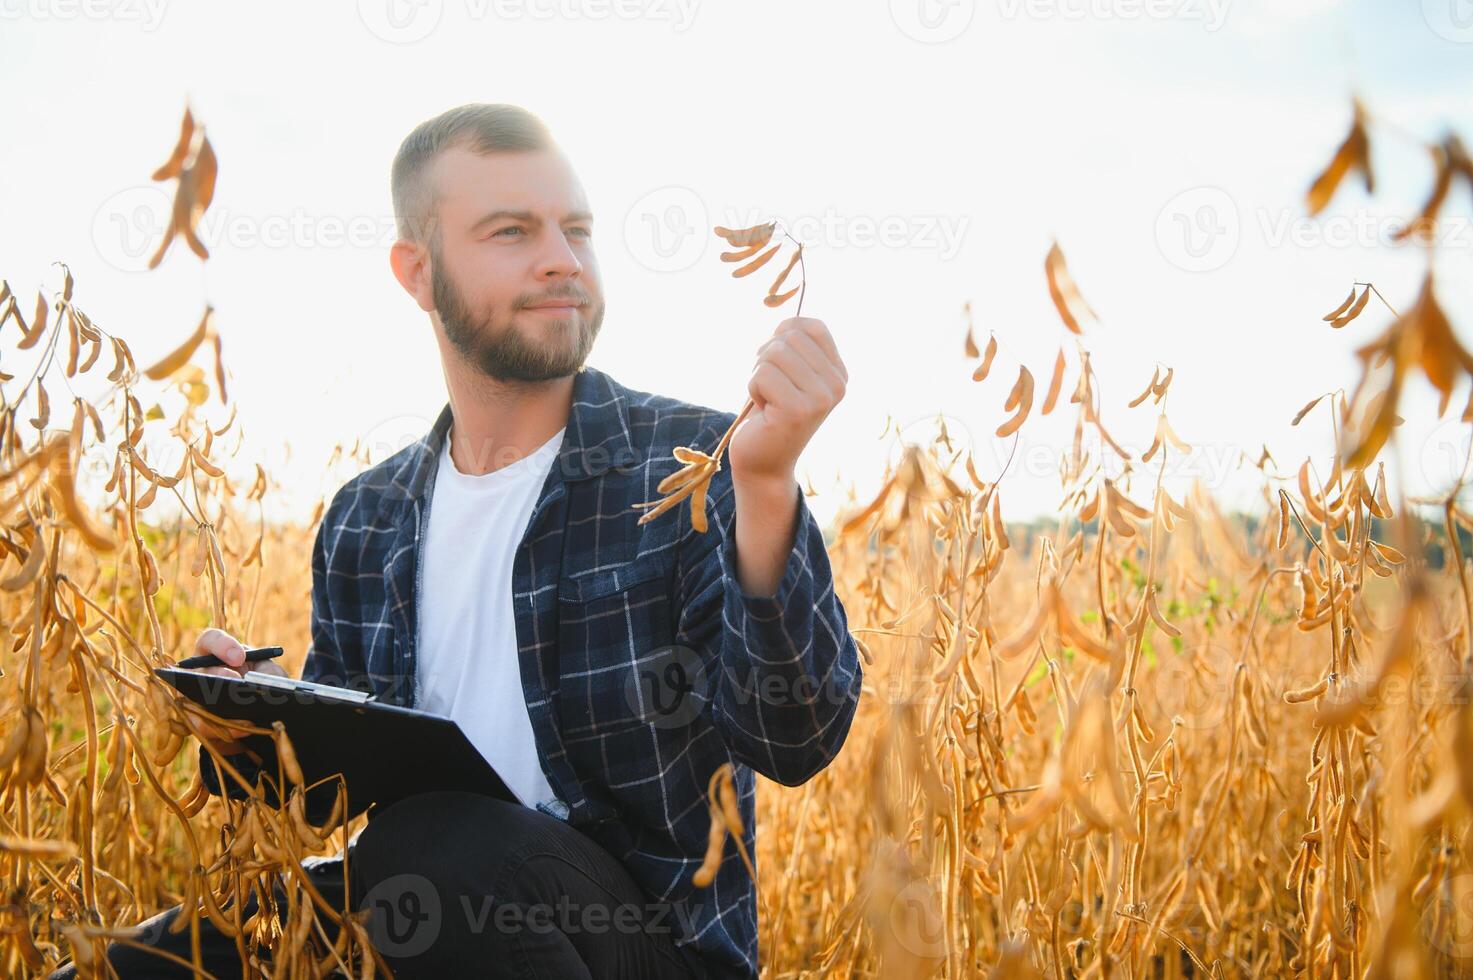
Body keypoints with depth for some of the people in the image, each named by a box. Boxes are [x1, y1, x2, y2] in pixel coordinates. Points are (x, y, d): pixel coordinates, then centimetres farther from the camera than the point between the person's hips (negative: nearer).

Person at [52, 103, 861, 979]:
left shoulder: (696, 461, -7)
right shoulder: (364, 521, 9)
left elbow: (791, 743, -19)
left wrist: (766, 484, -33)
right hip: (418, 907, 4)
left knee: (438, 845, -33)